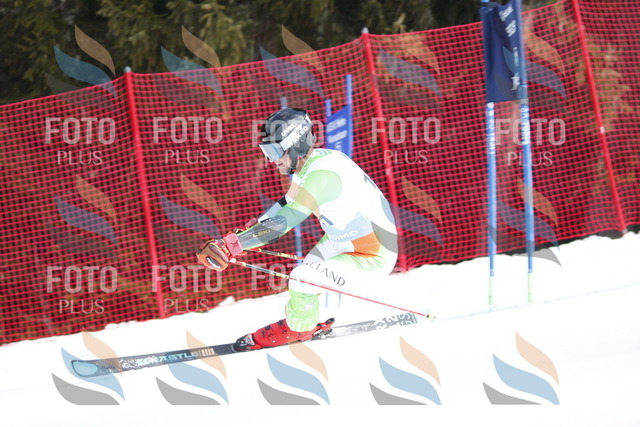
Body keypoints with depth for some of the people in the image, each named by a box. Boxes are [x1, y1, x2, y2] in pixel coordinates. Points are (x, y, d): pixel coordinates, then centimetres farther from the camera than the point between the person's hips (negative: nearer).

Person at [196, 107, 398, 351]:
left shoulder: (321, 175, -28)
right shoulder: (310, 162, 3)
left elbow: (282, 222, -35)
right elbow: (288, 203, 20)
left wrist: (230, 245, -37)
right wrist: (246, 233, 10)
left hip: (372, 259, -10)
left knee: (303, 278, -19)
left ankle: (299, 329, 8)